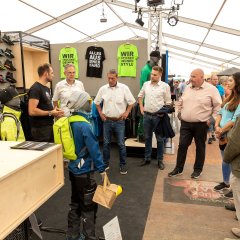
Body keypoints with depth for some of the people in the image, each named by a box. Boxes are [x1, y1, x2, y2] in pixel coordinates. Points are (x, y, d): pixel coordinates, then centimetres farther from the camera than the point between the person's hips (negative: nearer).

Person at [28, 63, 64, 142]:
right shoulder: (35, 88, -15)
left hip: (49, 126, 9)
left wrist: (54, 110, 4)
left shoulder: (47, 88, 14)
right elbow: (32, 111, -24)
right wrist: (50, 113, -17)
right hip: (40, 128, -9)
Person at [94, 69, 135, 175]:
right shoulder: (103, 89, 1)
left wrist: (126, 112, -5)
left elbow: (131, 102, 1)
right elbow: (97, 102, 13)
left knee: (121, 144, 2)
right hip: (107, 121, 2)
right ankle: (105, 163, 27)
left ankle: (123, 165, 16)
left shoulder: (124, 88, -6)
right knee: (106, 143, 12)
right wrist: (100, 113, 6)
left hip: (119, 121, -2)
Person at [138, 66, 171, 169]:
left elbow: (168, 102, 0)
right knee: (147, 138, 13)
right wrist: (141, 107, 10)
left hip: (158, 116, -3)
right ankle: (147, 158, 27)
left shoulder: (165, 86, -6)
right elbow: (140, 96, 19)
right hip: (147, 115, 4)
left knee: (159, 139, 6)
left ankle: (160, 160, 19)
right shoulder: (146, 84, 5)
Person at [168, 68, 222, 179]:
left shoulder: (211, 89, -8)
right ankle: (178, 169, 19)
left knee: (200, 147, 10)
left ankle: (198, 169, 26)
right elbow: (181, 102, 21)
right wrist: (180, 113, 15)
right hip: (185, 123, 4)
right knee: (182, 146, 6)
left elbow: (218, 106, -4)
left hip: (201, 125, -4)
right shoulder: (187, 87, 7)